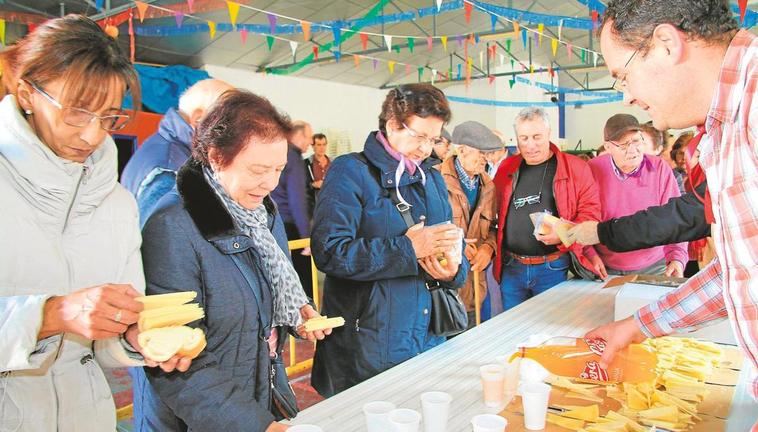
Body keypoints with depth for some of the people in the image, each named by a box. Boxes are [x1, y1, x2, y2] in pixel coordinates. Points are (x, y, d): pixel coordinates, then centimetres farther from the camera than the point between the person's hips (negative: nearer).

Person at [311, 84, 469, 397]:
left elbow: (451, 248, 16)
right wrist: (408, 248, -22)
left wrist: (454, 270, -8)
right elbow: (329, 252, -21)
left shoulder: (433, 178, 13)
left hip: (429, 337, 7)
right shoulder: (351, 172, -10)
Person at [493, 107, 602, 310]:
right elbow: (496, 213, 17)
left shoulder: (575, 168, -1)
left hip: (554, 268, -3)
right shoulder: (506, 169, 9)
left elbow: (590, 213, -3)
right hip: (511, 268, 3)